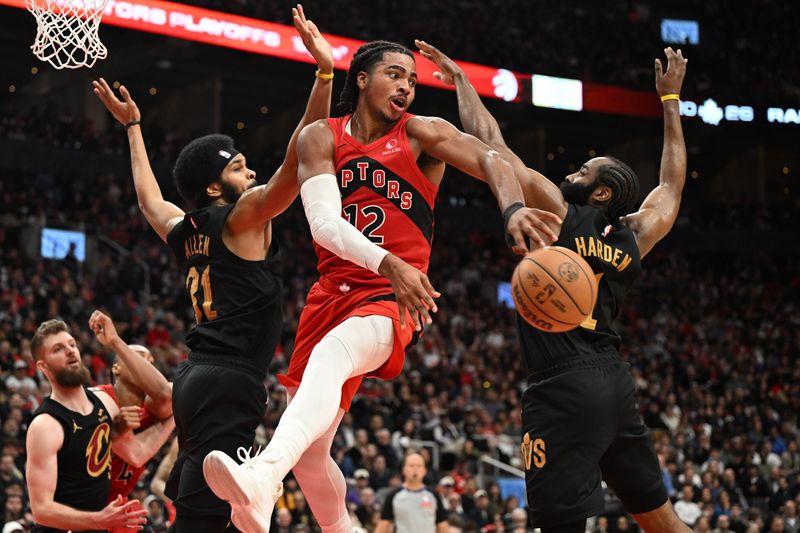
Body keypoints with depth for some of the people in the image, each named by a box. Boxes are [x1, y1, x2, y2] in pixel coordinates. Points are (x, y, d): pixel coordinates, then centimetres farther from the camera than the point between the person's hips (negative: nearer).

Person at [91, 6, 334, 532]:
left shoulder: (187, 232, 17)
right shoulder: (241, 218, -5)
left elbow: (150, 198, 38)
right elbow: (296, 166, -18)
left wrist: (133, 127, 49)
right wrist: (324, 74, -24)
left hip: (197, 375, 9)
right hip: (230, 379, -9)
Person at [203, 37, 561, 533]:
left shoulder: (421, 133, 2)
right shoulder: (320, 137, 5)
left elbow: (490, 160, -15)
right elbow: (323, 222, -11)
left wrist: (514, 208, -38)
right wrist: (388, 262, -29)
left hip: (393, 298, -5)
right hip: (334, 292, 5)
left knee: (330, 355, -38)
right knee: (309, 454, 9)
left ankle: (262, 477, -60)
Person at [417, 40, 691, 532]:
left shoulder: (557, 211, -2)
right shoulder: (635, 237, 13)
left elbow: (491, 144, 1)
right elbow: (672, 183, 32)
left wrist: (459, 78, 15)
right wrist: (671, 99, 41)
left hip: (564, 386, -7)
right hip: (615, 383, 7)